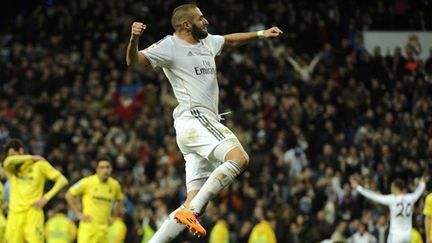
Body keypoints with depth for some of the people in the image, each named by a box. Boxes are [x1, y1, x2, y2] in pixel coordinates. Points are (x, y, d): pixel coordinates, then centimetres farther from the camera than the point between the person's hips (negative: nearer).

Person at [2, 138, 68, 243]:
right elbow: (7, 162, -16)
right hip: (15, 214, 4)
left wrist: (46, 198, -10)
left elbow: (62, 180, 0)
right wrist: (31, 157, -9)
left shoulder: (39, 165, 1)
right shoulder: (12, 168, 10)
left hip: (33, 213, -4)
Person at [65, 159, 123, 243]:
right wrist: (78, 214, -5)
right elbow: (69, 195, -1)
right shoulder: (87, 182, -8)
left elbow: (119, 201, 25)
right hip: (88, 227, -4)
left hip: (104, 229, 4)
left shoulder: (115, 185, 5)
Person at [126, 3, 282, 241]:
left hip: (207, 121, 9)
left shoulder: (207, 42, 22)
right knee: (239, 158, -29)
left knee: (194, 205, 2)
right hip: (194, 119, -9)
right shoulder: (170, 45, -3)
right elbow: (134, 61, -13)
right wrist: (134, 39, -32)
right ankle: (191, 211, -30)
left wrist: (260, 34, 39)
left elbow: (230, 40, 43)